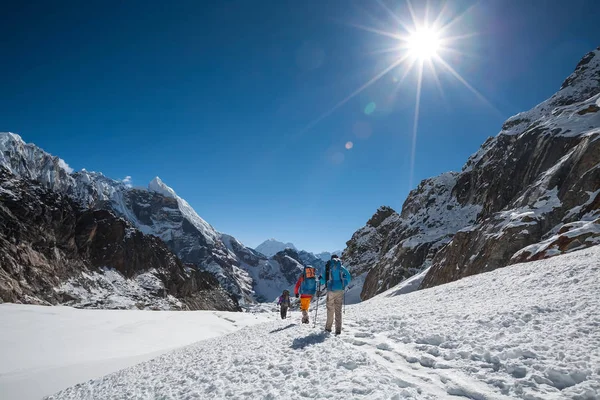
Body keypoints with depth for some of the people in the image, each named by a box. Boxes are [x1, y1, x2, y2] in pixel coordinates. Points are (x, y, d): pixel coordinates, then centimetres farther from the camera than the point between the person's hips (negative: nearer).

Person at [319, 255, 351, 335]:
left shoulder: (328, 268, -2)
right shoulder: (341, 268, 4)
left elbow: (324, 280, -2)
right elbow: (349, 278, 4)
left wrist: (320, 279, 20)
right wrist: (344, 284, 20)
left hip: (331, 290, -1)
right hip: (340, 290, 2)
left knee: (330, 309, 10)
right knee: (338, 310, 5)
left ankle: (328, 327, 17)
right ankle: (338, 329, 3)